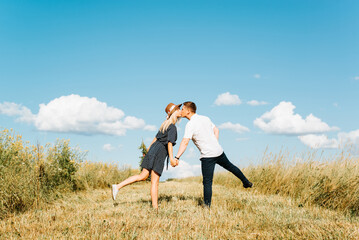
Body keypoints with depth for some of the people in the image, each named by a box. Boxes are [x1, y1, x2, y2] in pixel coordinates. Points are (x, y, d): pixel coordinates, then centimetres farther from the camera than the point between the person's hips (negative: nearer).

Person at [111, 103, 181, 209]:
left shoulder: (165, 124, 17)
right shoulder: (172, 127, -11)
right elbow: (170, 143, -20)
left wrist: (149, 149, 33)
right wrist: (171, 158, -24)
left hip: (153, 149, 8)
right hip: (159, 153, -8)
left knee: (143, 176, 11)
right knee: (155, 182, -4)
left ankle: (118, 186, 7)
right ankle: (155, 207, 0)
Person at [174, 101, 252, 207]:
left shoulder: (190, 125, -12)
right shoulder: (205, 118, 10)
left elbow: (185, 142, -22)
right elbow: (216, 130, 19)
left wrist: (177, 157, -25)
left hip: (207, 156, -7)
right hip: (219, 151, 7)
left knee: (207, 182, -3)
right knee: (230, 166, 29)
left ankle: (207, 206, -2)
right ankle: (246, 182, 43)